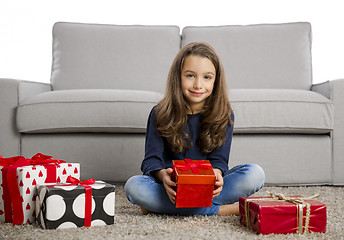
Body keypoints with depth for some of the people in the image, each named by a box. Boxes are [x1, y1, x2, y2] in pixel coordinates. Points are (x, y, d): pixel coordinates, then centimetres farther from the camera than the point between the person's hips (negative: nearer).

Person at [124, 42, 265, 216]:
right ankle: (220, 210, -30)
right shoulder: (160, 114, -1)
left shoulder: (224, 115, 2)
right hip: (172, 187, -1)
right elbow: (151, 159, -7)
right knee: (133, 186, -31)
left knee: (255, 174, -24)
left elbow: (219, 158, -2)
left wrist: (216, 173, -28)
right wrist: (163, 175, -31)